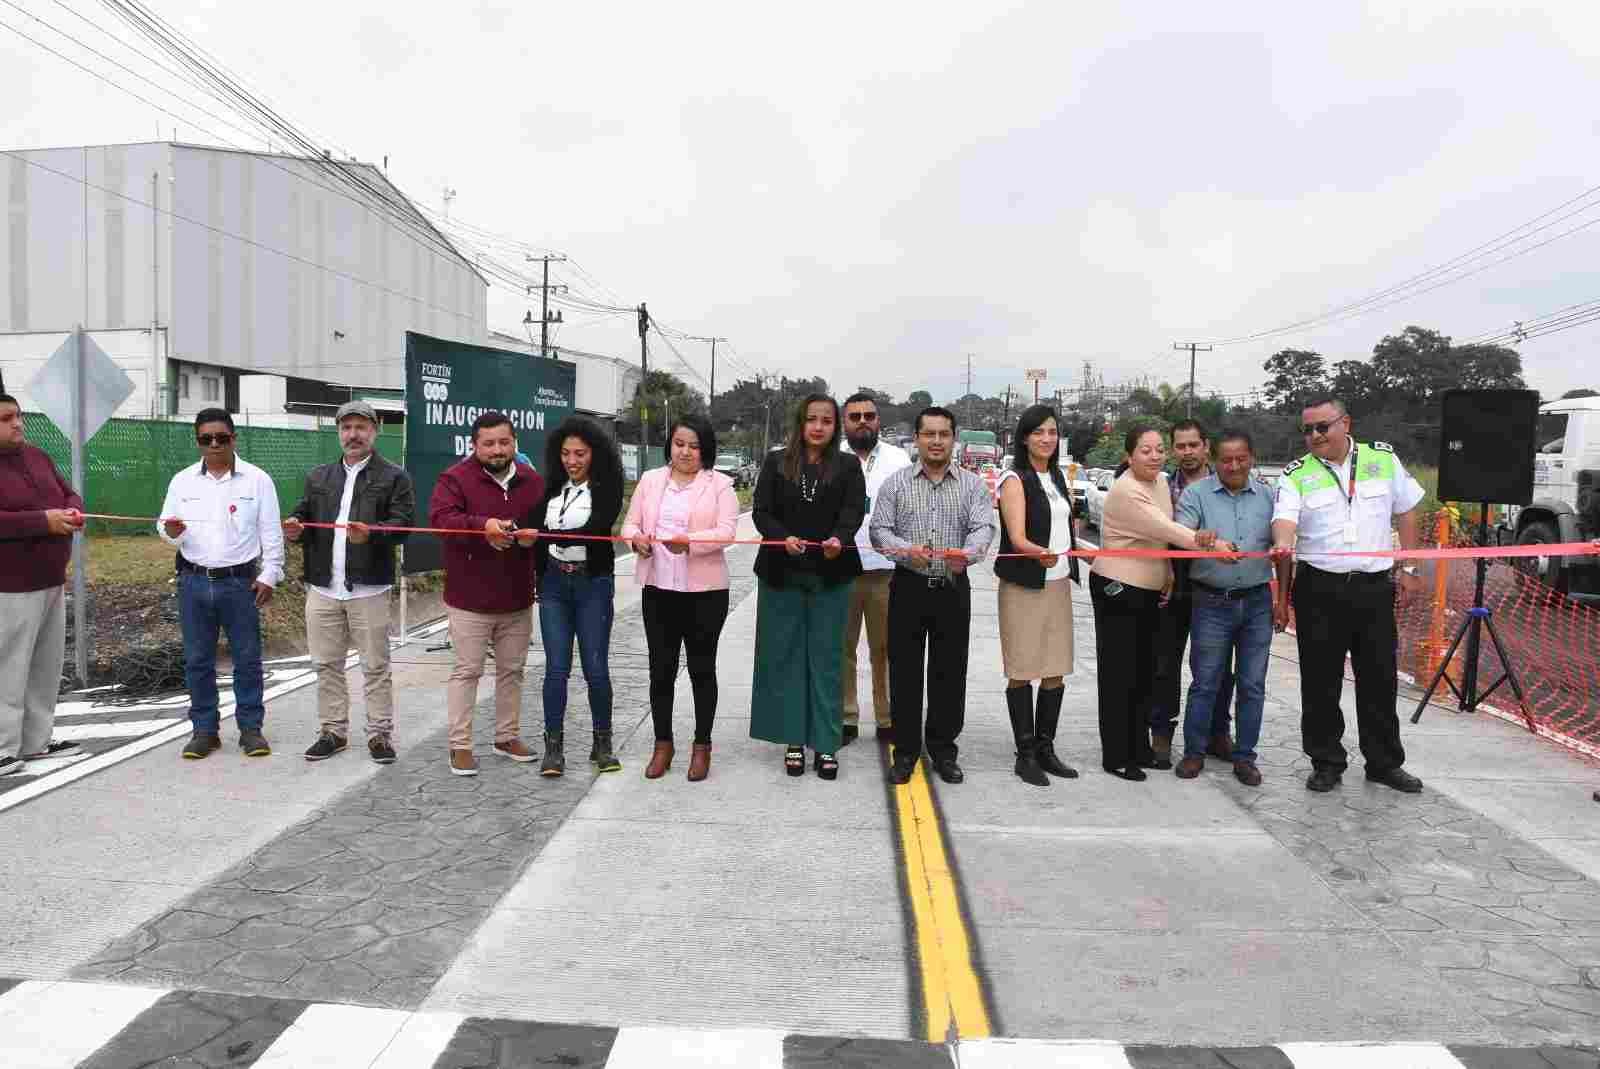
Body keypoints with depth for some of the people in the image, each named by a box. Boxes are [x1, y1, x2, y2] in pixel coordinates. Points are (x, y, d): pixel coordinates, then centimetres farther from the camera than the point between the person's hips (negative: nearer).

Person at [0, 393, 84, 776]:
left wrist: (74, 511, -2)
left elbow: (69, 493, 19)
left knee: (46, 668, 13)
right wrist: (43, 521, -24)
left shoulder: (36, 455, 12)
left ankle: (36, 741, 22)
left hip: (51, 583, 8)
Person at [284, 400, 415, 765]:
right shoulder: (317, 477, 16)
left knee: (375, 666, 2)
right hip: (322, 588, 5)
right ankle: (333, 731, 23)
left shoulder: (394, 476, 0)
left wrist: (371, 533, -27)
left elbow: (404, 523, -10)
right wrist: (296, 528, -7)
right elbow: (305, 517, 16)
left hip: (368, 588, -5)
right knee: (326, 664, 11)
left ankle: (380, 734, 11)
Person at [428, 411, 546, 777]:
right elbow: (440, 518, -22)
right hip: (469, 598, -5)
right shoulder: (455, 477, -7)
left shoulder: (532, 480, 7)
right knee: (467, 671, 2)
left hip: (517, 598, 5)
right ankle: (460, 745, 11)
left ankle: (507, 736, 28)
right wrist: (482, 526, -37)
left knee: (512, 670, 14)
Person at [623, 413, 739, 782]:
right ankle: (662, 744, 24)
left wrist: (690, 542, -29)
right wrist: (637, 538, -15)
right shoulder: (650, 479, 10)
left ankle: (702, 745, 21)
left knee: (702, 668, 8)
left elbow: (726, 530, -13)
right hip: (657, 588, 3)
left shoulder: (720, 484, -2)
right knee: (661, 669, 9)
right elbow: (630, 523, 8)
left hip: (704, 590, -3)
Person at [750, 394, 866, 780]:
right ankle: (794, 740, 17)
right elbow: (761, 510, -2)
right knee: (785, 657, 6)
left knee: (826, 658, 4)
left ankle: (826, 744, 10)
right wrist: (784, 538, -21)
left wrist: (839, 538, -29)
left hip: (831, 574, -1)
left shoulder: (848, 465, 4)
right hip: (781, 572, 1)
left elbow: (854, 509, -8)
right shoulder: (776, 462, 5)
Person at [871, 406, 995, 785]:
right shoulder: (895, 483, 4)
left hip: (953, 589, 1)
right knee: (904, 672, 4)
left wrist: (967, 553, -29)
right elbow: (879, 530, -1)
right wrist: (907, 550, -21)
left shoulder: (974, 484, 4)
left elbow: (984, 528, -7)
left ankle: (943, 750, 21)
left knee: (950, 673, 7)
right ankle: (905, 751, 17)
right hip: (908, 587, 0)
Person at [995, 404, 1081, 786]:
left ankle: (1046, 749, 19)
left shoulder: (1056, 476, 12)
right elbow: (1016, 538, -23)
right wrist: (1041, 553, -41)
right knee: (1022, 672, 0)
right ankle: (1025, 755, 8)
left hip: (1058, 583, 7)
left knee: (1055, 672, 8)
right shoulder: (1015, 479, -10)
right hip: (1024, 586, -7)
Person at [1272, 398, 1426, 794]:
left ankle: (1385, 763, 25)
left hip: (1376, 586, 2)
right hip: (1319, 588, -1)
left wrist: (1409, 568, 8)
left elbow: (1405, 513, 12)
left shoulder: (1383, 458, 5)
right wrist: (1282, 547, -40)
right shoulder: (1296, 475, -2)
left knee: (1380, 679, 10)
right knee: (1320, 681, 4)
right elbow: (1284, 522, -18)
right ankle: (1327, 763, 18)